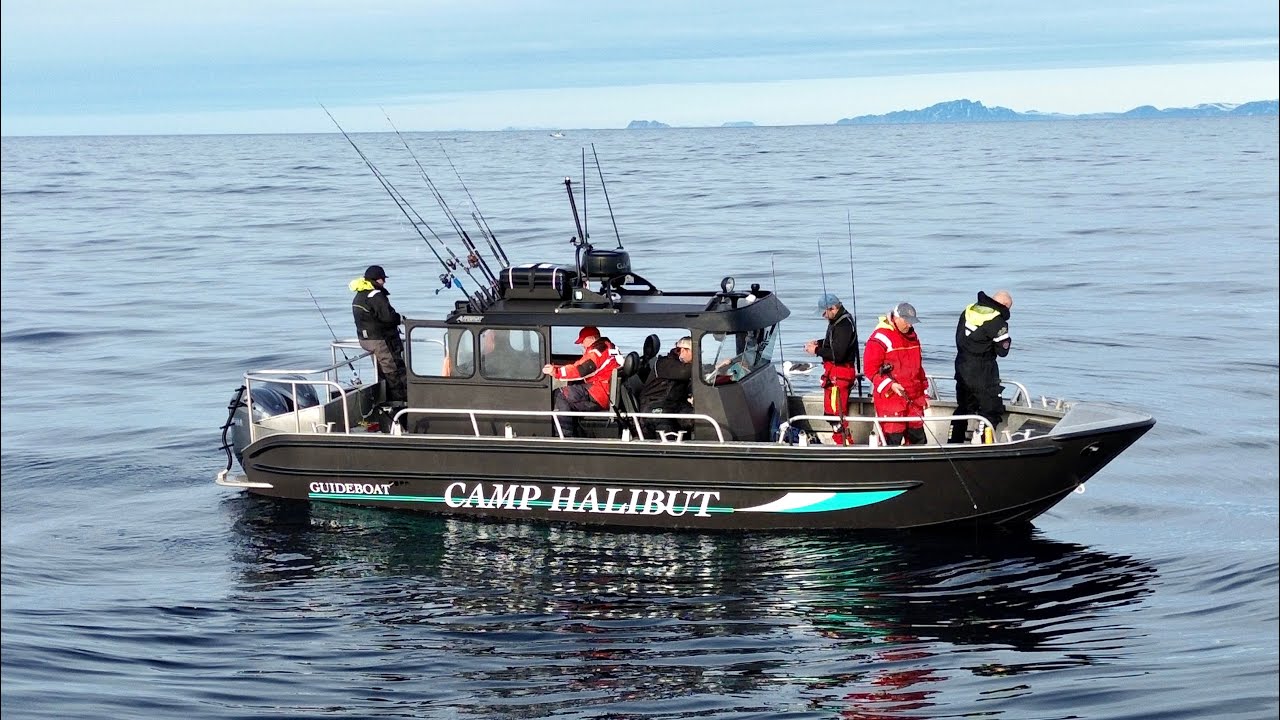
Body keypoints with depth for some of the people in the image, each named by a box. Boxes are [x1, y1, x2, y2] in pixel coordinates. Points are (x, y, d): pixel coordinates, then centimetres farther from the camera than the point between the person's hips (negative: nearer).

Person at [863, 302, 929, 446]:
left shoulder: (912, 337, 15)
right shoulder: (880, 338, -11)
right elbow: (871, 369, -13)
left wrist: (922, 392, 22)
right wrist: (890, 385, -22)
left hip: (913, 398, 8)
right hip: (890, 399, -8)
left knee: (918, 438, 8)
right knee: (893, 438, -8)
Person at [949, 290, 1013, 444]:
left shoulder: (969, 310, 6)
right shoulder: (997, 321, -16)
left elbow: (959, 337, 13)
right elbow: (1002, 351, -11)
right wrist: (1007, 341, 7)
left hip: (962, 368, 8)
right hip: (983, 372, -7)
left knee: (963, 407, 19)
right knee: (992, 411, 1)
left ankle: (954, 443, 23)